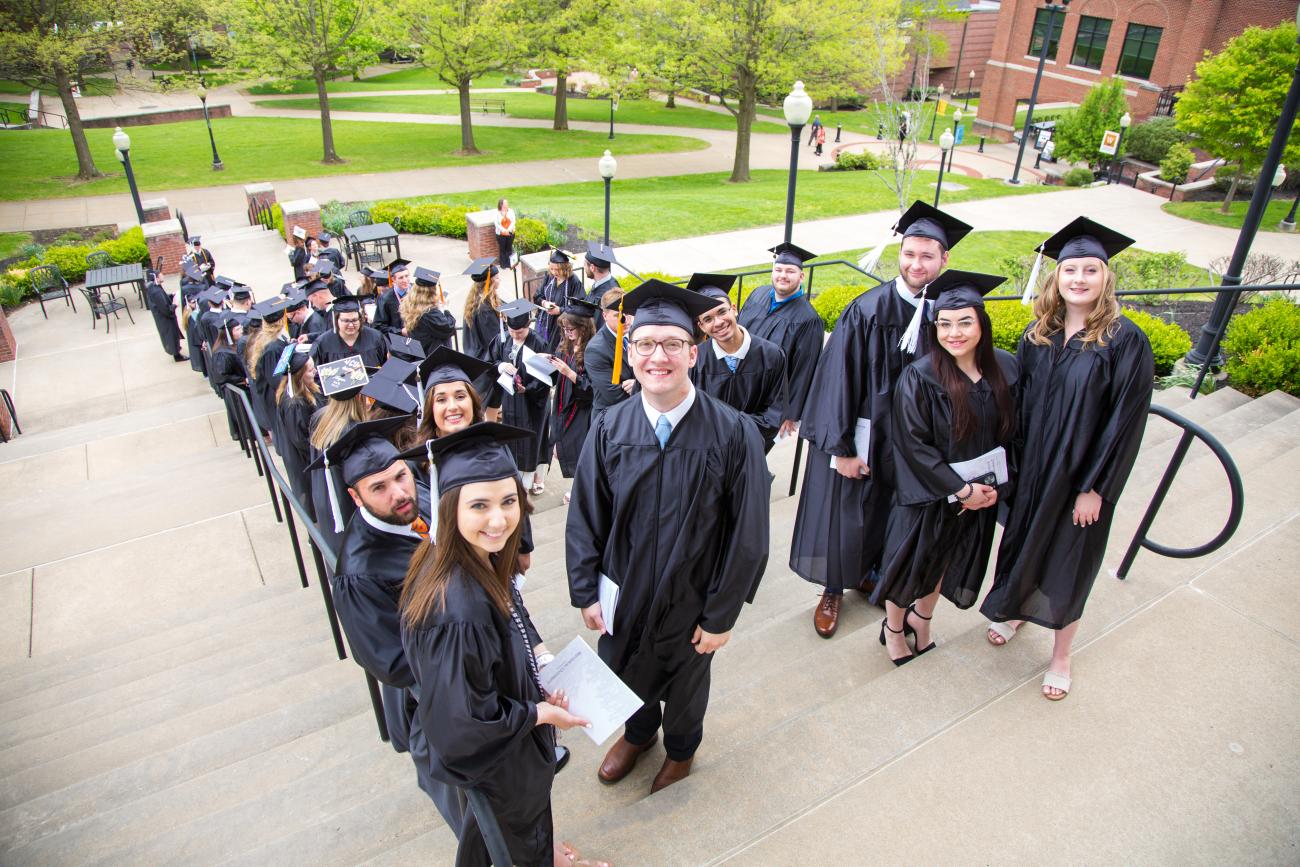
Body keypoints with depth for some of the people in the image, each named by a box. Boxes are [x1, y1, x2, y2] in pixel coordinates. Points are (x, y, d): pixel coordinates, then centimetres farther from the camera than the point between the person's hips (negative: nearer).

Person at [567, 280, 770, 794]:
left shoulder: (733, 433, -23)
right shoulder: (609, 430, -14)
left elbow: (747, 534, -17)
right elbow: (585, 518, -4)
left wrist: (721, 615, -13)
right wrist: (586, 593, -3)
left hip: (691, 598, -2)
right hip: (624, 593, 2)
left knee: (686, 681, 26)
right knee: (626, 674, 26)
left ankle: (681, 745, 59)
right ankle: (639, 732, 61)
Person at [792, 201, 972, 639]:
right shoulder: (867, 310, -16)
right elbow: (839, 377, -16)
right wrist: (841, 447, -17)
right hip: (862, 436, -4)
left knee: (886, 514, 21)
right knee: (845, 515, 10)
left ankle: (867, 573, 45)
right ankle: (833, 590, 31)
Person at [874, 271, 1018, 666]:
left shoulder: (1005, 367, -6)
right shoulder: (919, 376, -20)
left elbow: (1011, 430, 4)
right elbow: (913, 443, -20)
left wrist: (996, 486, -5)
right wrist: (961, 489, -17)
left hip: (982, 491, 5)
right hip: (929, 491, -4)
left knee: (947, 560, 21)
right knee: (912, 560, 11)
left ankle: (921, 617, 45)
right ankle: (893, 626, 36)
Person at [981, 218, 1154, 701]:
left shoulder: (1125, 341, -16)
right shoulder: (1039, 332, -2)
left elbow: (1126, 420, -15)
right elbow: (1019, 398, 4)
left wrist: (1095, 488, -15)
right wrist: (1012, 462, 2)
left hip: (1081, 475, -4)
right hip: (1031, 466, 4)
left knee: (1068, 562, 10)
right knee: (1024, 542, 20)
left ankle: (1060, 655, 30)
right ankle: (1015, 610, 47)